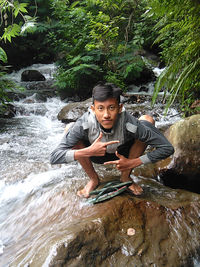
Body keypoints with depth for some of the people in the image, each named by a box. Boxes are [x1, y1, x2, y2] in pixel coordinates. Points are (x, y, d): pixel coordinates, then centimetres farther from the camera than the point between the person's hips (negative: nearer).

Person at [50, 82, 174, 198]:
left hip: (123, 154, 1)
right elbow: (54, 157, -35)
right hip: (95, 153, 0)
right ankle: (93, 179, -1)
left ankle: (126, 176, -3)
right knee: (69, 134, -28)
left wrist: (133, 163, -30)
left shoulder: (129, 124, -36)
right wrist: (89, 151, -47)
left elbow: (167, 148, -29)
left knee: (147, 120, -23)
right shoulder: (84, 124, -35)